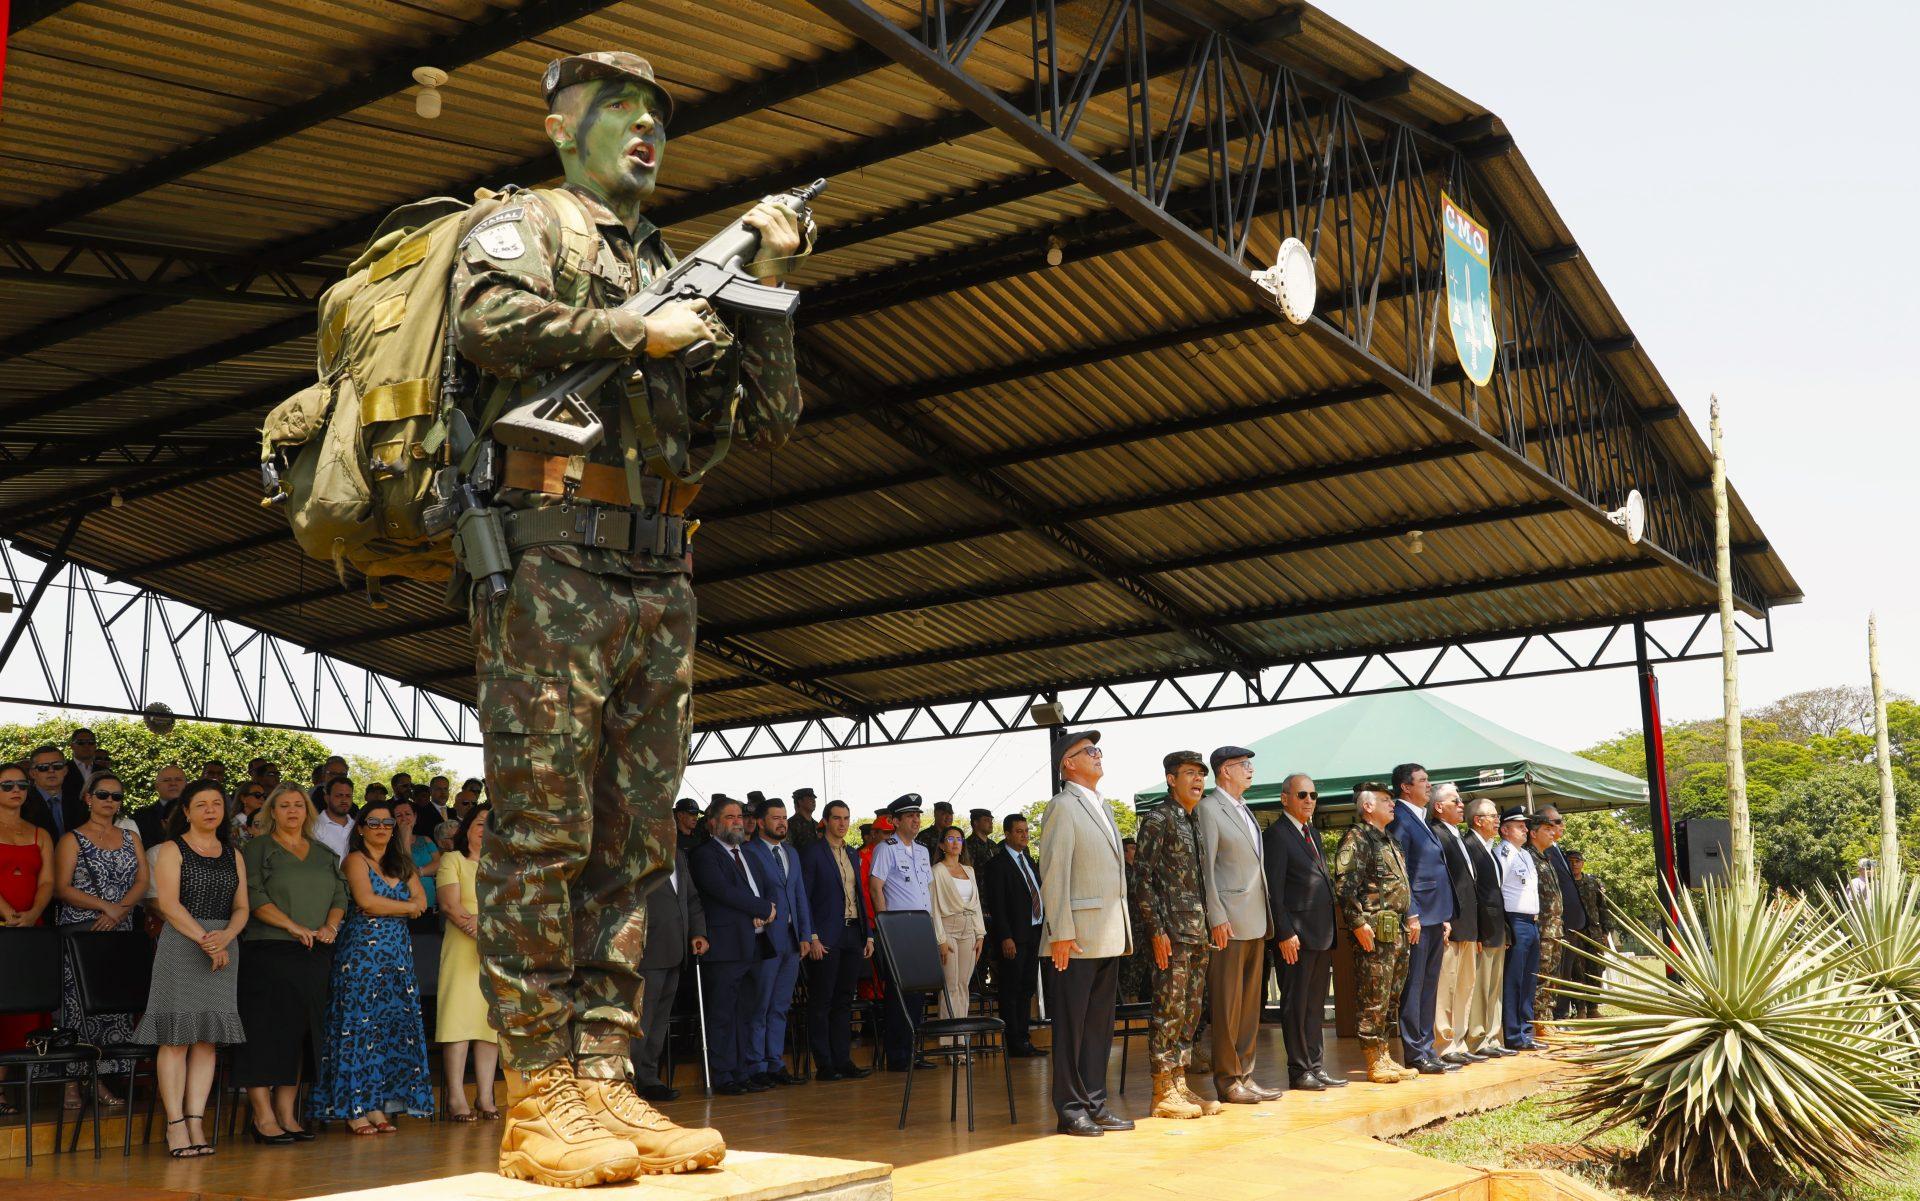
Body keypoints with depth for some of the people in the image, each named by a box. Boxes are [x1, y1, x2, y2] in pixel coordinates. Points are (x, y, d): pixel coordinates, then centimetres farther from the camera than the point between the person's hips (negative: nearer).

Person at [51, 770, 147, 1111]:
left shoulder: (131, 839, 14)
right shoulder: (73, 839, 2)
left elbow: (142, 881, 6)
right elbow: (62, 889, -7)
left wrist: (118, 910, -11)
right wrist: (105, 905, -16)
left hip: (120, 930, 4)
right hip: (78, 930, -4)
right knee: (79, 1003, -7)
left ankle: (101, 1080, 6)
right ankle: (73, 1083, -2)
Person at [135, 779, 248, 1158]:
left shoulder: (233, 855, 16)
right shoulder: (172, 850, 2)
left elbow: (242, 908, 11)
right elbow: (168, 903, -9)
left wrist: (225, 936, -9)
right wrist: (203, 939, -16)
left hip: (223, 949, 5)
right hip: (180, 946, -4)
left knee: (208, 1036, 1)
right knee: (176, 1034, -7)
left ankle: (196, 1119, 3)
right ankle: (175, 1123, -5)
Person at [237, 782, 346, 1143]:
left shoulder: (324, 854, 18)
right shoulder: (258, 849, 1)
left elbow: (340, 895, 15)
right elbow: (254, 897, -9)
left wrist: (331, 926, -4)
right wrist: (294, 927, -17)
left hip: (316, 955, 6)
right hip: (270, 951, -5)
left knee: (301, 1033, 6)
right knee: (267, 1031, -7)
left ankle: (287, 1113, 12)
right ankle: (263, 1117, -4)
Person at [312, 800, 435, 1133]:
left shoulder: (401, 864, 19)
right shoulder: (355, 860, 1)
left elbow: (421, 901, 9)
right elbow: (366, 901, -13)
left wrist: (385, 907, -7)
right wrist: (406, 907, -1)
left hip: (397, 953, 6)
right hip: (362, 951, -6)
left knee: (393, 1027, 1)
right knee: (359, 1025, -7)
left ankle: (378, 1106, 3)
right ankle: (354, 1109, -6)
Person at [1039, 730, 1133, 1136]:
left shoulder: (1103, 807, 18)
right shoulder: (1063, 806, -8)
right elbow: (1053, 874, -13)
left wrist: (1122, 931, 16)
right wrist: (1061, 933, -18)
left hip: (1109, 936, 8)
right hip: (1077, 936, -8)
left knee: (1100, 1023, 12)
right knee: (1071, 1025, -1)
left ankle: (1095, 1103, 18)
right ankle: (1070, 1109, 6)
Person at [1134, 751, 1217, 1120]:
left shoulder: (1195, 824, 18)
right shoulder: (1158, 820, -7)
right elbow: (1142, 878, -12)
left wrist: (1207, 929, 17)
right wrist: (1157, 930, -17)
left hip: (1198, 933, 9)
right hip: (1172, 932, -9)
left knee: (1191, 1010, 10)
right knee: (1169, 1010, -6)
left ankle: (1180, 1086, 17)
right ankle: (1163, 1093, -1)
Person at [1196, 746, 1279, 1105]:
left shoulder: (1245, 811, 18)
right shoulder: (1208, 809, -8)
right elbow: (1205, 867, -13)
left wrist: (1267, 917, 14)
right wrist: (1217, 917, -17)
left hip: (1256, 922, 8)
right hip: (1229, 921, -8)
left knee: (1250, 1002, 11)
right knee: (1227, 1004, -3)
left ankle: (1245, 1075, 18)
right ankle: (1227, 1081, 4)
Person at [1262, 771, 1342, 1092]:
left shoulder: (1312, 833, 18)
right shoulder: (1277, 835, -9)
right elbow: (1274, 890, -14)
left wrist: (1331, 930, 14)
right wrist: (1285, 933, -19)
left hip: (1322, 934, 9)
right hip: (1296, 936, -9)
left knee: (1316, 1005, 13)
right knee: (1296, 1004, -1)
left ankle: (1316, 1068, 19)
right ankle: (1299, 1072, 4)